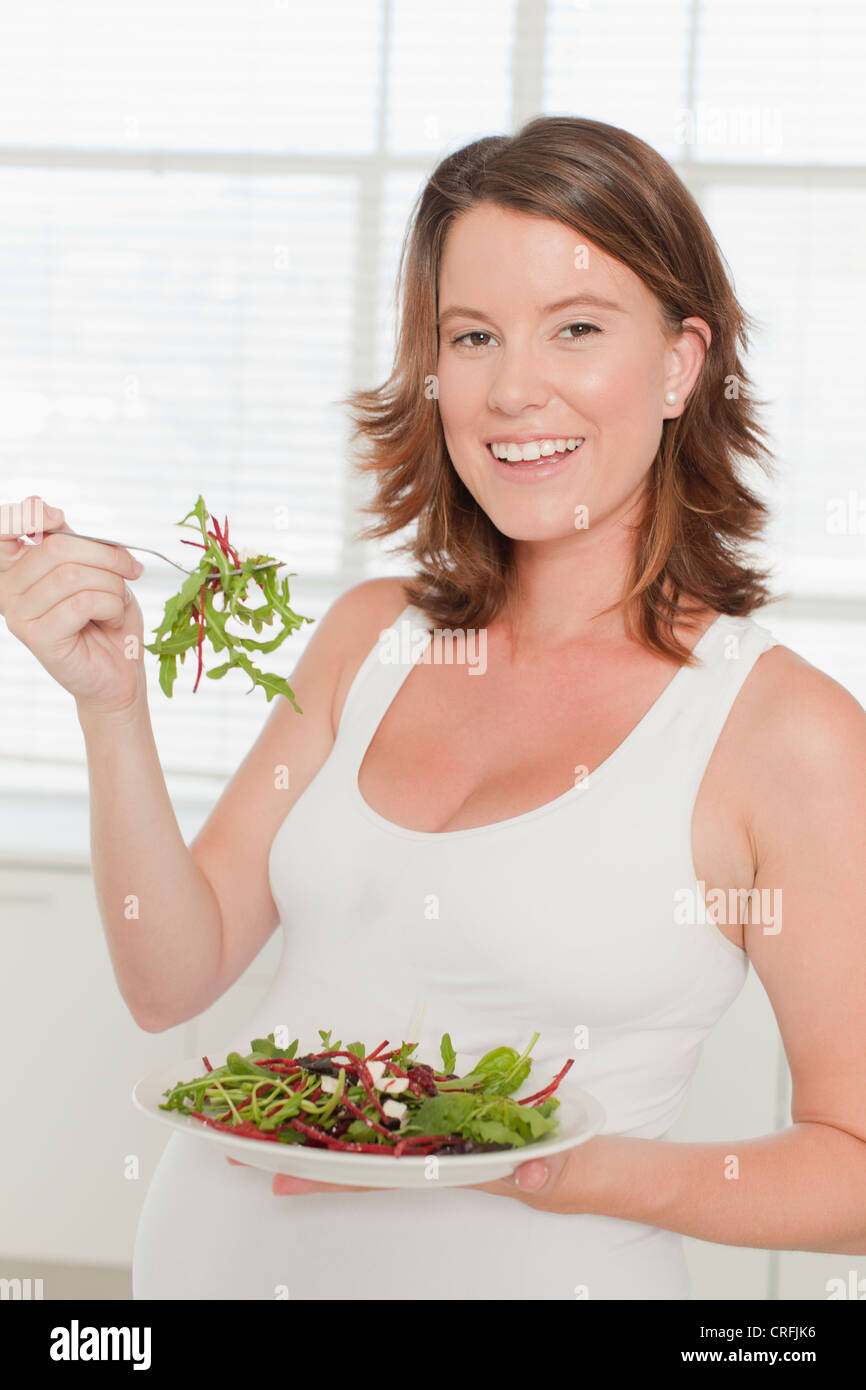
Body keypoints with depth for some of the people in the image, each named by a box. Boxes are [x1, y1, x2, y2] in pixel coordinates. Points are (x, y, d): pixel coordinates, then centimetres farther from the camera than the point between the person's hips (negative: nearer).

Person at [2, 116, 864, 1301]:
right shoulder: (371, 637, 1)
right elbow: (174, 978, 0)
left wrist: (592, 1176, -25)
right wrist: (112, 706, -12)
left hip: (514, 1268, -4)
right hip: (220, 1247, 5)